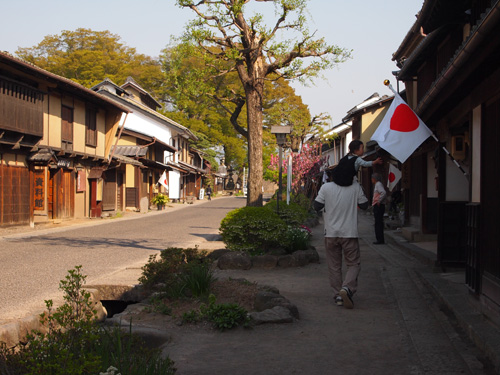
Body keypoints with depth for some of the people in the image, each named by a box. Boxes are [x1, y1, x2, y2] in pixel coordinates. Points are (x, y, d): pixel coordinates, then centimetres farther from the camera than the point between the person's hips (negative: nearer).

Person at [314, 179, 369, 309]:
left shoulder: (326, 187, -7)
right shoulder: (355, 187, -6)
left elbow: (317, 206, -2)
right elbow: (364, 205, 3)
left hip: (331, 233, 1)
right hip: (349, 233, -1)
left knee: (334, 266, 11)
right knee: (353, 264, 8)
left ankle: (338, 295, 9)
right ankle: (347, 288, -16)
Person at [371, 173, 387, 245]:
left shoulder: (378, 184, -10)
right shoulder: (377, 184, 21)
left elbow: (384, 193, -26)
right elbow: (385, 194, 28)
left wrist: (379, 201, -21)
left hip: (378, 206, -10)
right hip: (378, 207, 10)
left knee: (378, 223, -10)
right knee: (378, 223, 11)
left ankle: (380, 240, -10)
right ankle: (380, 239, 14)